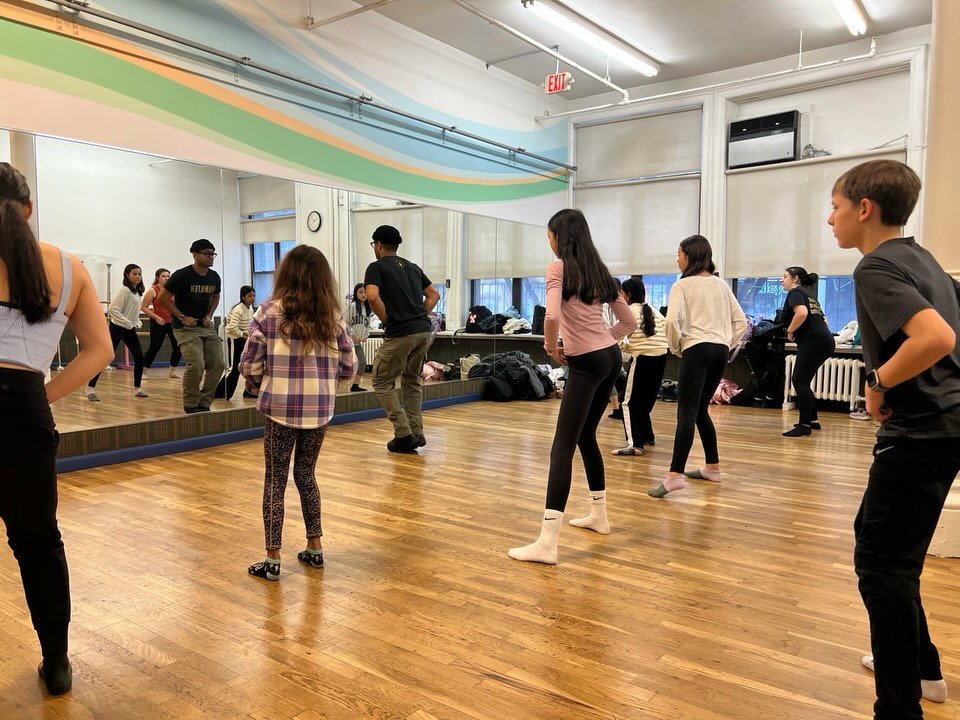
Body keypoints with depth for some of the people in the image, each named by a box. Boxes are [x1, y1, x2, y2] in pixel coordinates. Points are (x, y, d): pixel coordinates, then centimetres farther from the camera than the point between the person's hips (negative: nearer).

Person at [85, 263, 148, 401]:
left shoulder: (138, 291, 10)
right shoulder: (124, 290, -14)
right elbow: (113, 309, -20)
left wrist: (137, 323, 4)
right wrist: (128, 324, -20)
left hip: (130, 329, 8)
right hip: (118, 328, -8)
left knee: (139, 357, 2)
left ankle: (136, 389, 12)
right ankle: (90, 388, 1)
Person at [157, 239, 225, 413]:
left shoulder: (214, 277, 4)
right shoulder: (182, 275, -13)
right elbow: (162, 297, -10)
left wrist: (209, 315, 6)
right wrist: (182, 317, -13)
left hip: (206, 327, 6)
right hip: (186, 327, -6)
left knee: (218, 364, -1)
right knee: (196, 365, -20)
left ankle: (204, 403, 12)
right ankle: (191, 405, -1)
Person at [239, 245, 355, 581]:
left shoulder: (269, 312, -7)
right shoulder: (332, 317, 1)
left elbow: (249, 366, -4)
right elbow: (348, 367, 5)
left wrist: (262, 386, 16)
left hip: (281, 409, -3)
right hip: (319, 410, 3)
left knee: (275, 481, 8)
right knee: (306, 476, 19)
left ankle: (272, 559, 14)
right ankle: (314, 548, 27)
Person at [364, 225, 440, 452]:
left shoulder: (376, 267, 0)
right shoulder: (412, 266, 21)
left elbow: (372, 296, -17)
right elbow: (434, 294, 23)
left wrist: (387, 320, -5)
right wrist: (419, 316, 16)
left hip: (400, 334, -6)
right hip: (424, 331, 7)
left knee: (383, 382, 9)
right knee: (412, 380, 22)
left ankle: (404, 435, 2)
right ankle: (416, 432, 19)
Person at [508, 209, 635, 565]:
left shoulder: (558, 268, -7)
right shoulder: (598, 269, 15)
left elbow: (552, 316, -25)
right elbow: (629, 322, 18)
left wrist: (552, 347, -8)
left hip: (586, 363, -8)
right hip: (610, 357, 8)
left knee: (563, 445, -10)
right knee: (585, 436, 21)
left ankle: (546, 544, -12)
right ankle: (599, 515, 33)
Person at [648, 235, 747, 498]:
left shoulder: (682, 285, -2)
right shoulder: (722, 285, 17)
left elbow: (673, 320, -16)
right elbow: (741, 322, 15)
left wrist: (675, 346, -2)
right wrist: (726, 344, 17)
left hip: (697, 349, -7)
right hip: (720, 351, 7)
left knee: (686, 413, -13)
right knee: (700, 409, 18)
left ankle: (675, 475, -21)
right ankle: (712, 467, 24)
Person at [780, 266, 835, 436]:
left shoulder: (795, 292, -3)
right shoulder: (808, 293, 25)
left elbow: (802, 313, -23)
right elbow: (822, 319, 25)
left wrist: (790, 331, -10)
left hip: (813, 342, -9)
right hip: (824, 341, 9)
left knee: (799, 382, -7)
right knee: (802, 382, 16)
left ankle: (804, 425, -6)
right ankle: (813, 420, 22)